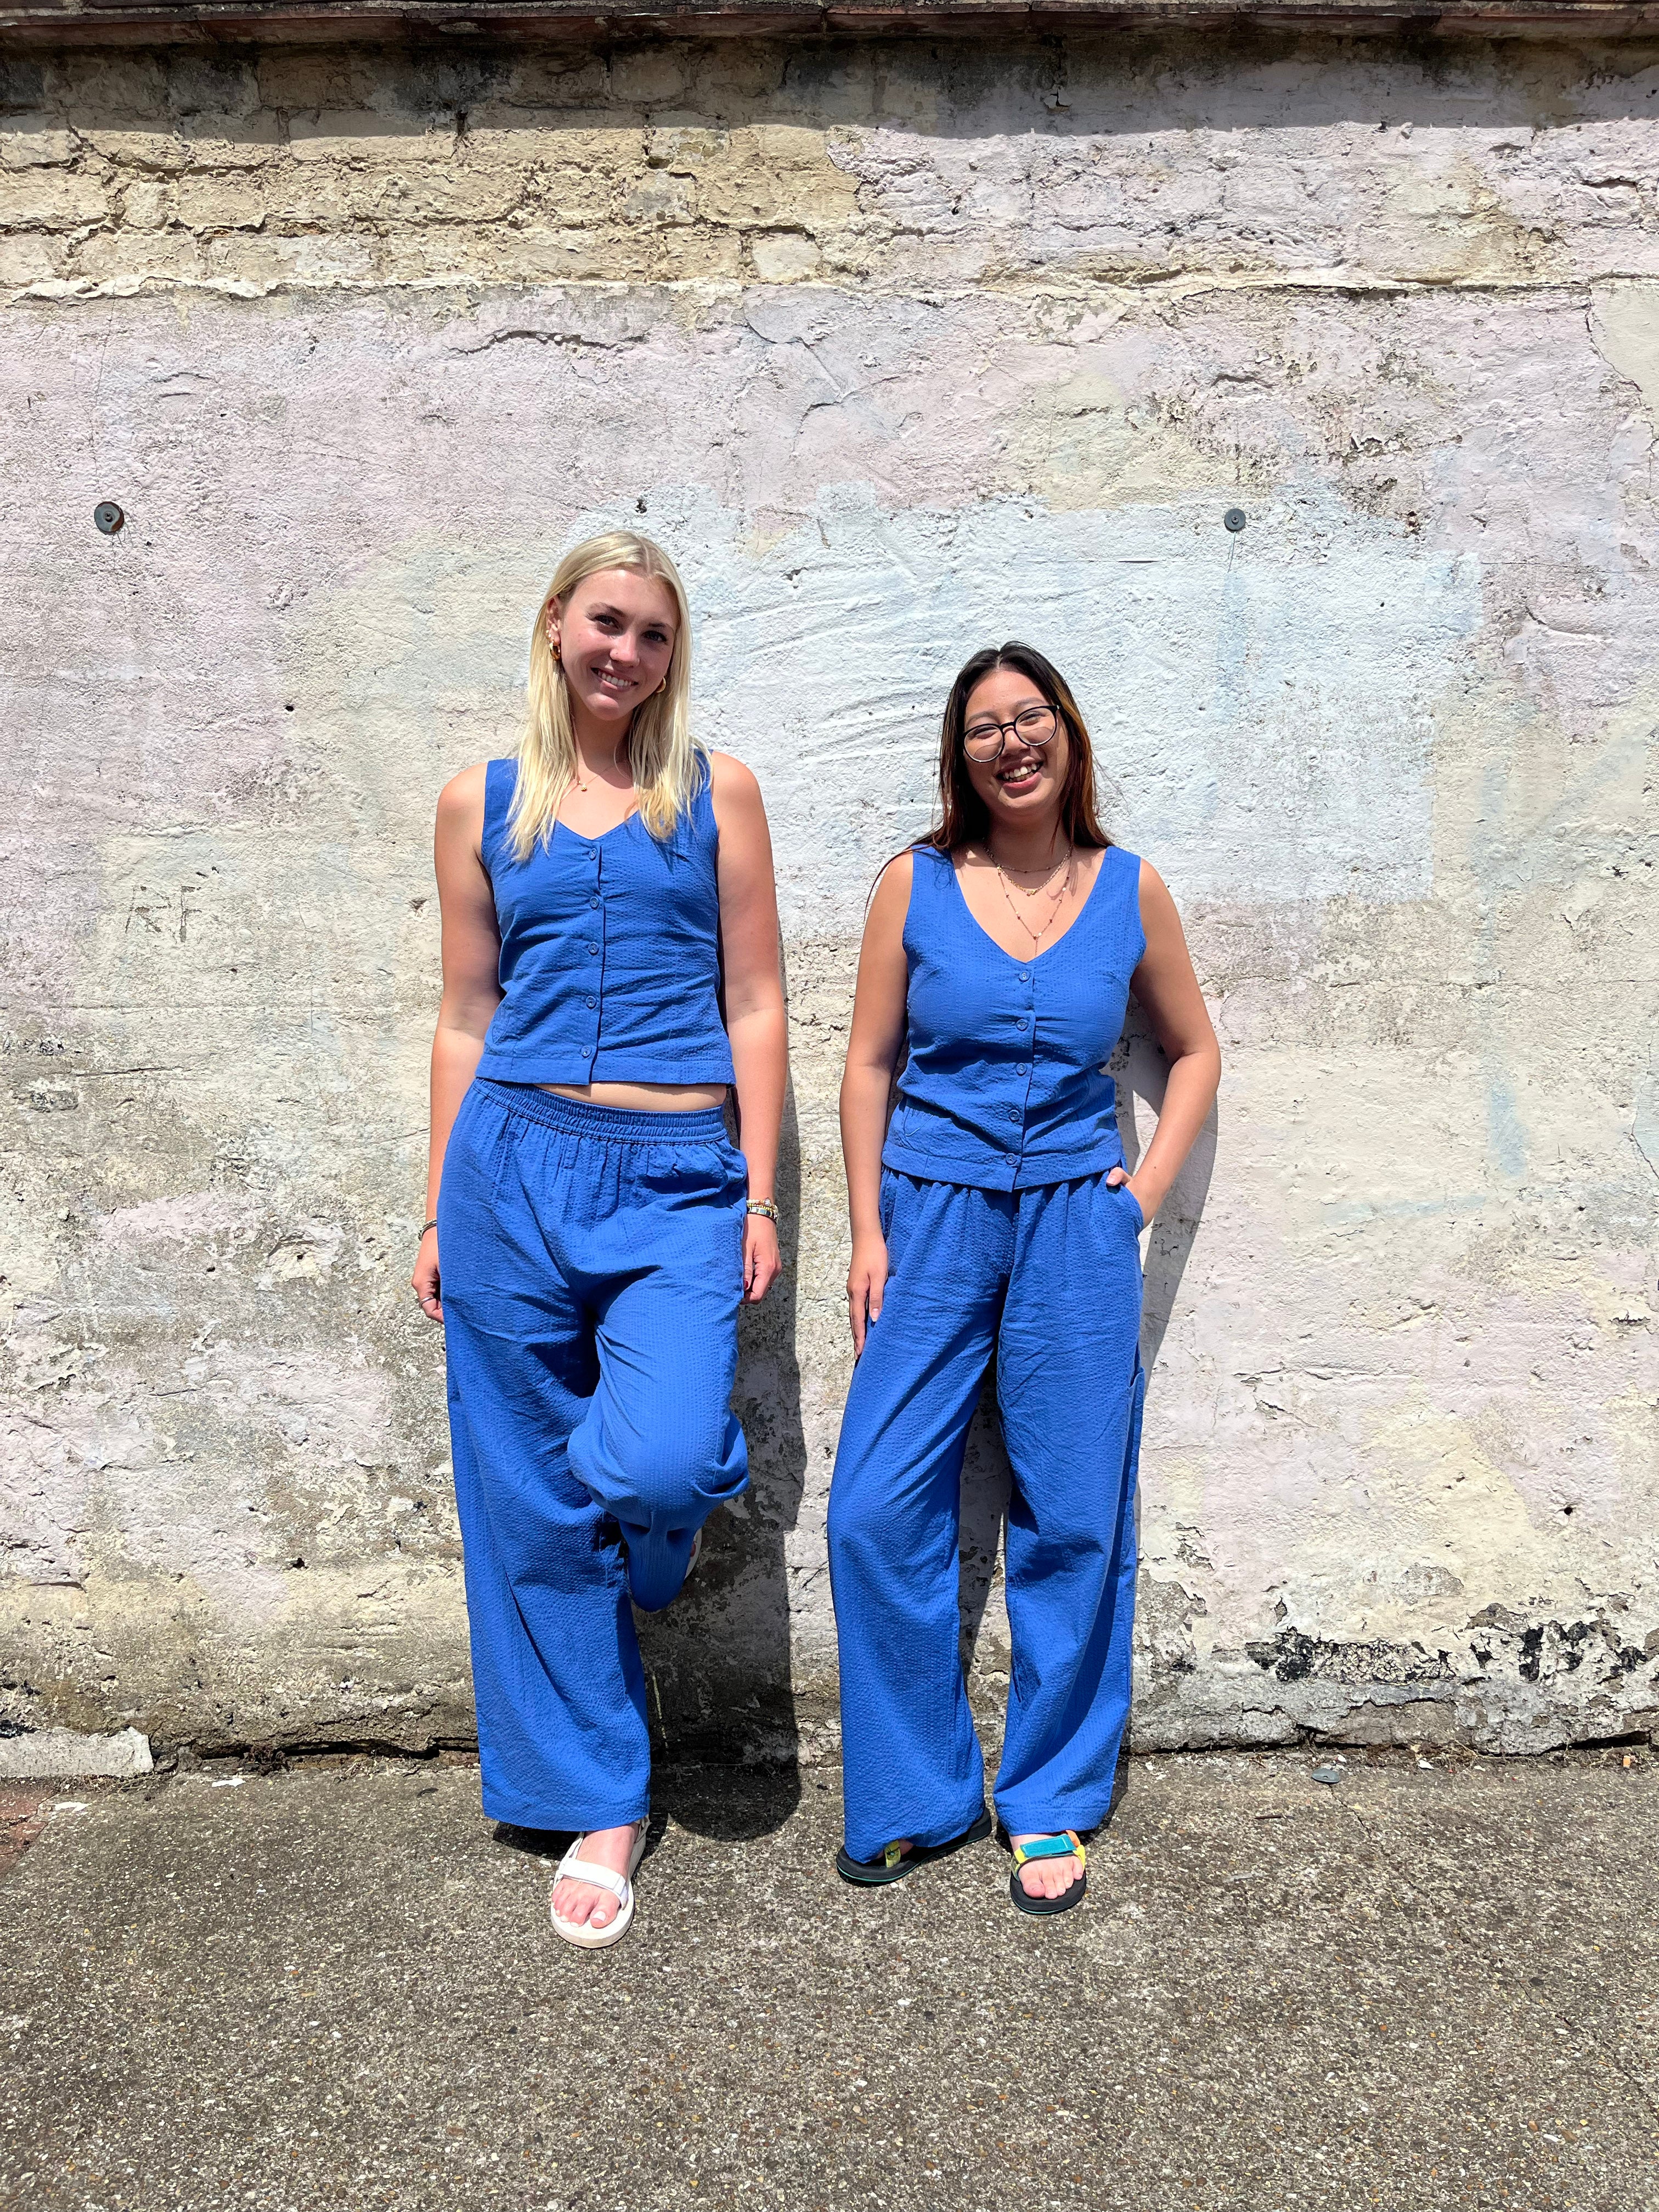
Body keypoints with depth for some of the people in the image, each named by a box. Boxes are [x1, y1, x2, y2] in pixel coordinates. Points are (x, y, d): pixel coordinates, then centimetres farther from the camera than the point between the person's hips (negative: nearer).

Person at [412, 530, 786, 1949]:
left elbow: (755, 1006, 4)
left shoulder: (717, 792, 7)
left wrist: (760, 1199, -2)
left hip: (679, 1178, -1)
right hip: (514, 1166, 2)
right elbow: (466, 1019, 12)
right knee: (534, 1506, 6)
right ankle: (600, 1804, 24)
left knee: (661, 1470, -19)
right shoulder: (483, 803, 11)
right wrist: (441, 1211, 9)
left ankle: (670, 1490, 22)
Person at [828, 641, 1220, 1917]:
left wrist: (1142, 1195, 3)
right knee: (877, 1512, -3)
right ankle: (916, 1799, 17)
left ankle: (1052, 1805, 24)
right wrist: (868, 1229, 0)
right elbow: (869, 1065, 5)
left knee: (1072, 1523, 5)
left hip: (1076, 1229, 0)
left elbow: (1196, 1052, 14)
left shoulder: (1130, 891, 5)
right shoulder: (916, 886, 3)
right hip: (934, 1221, 0)